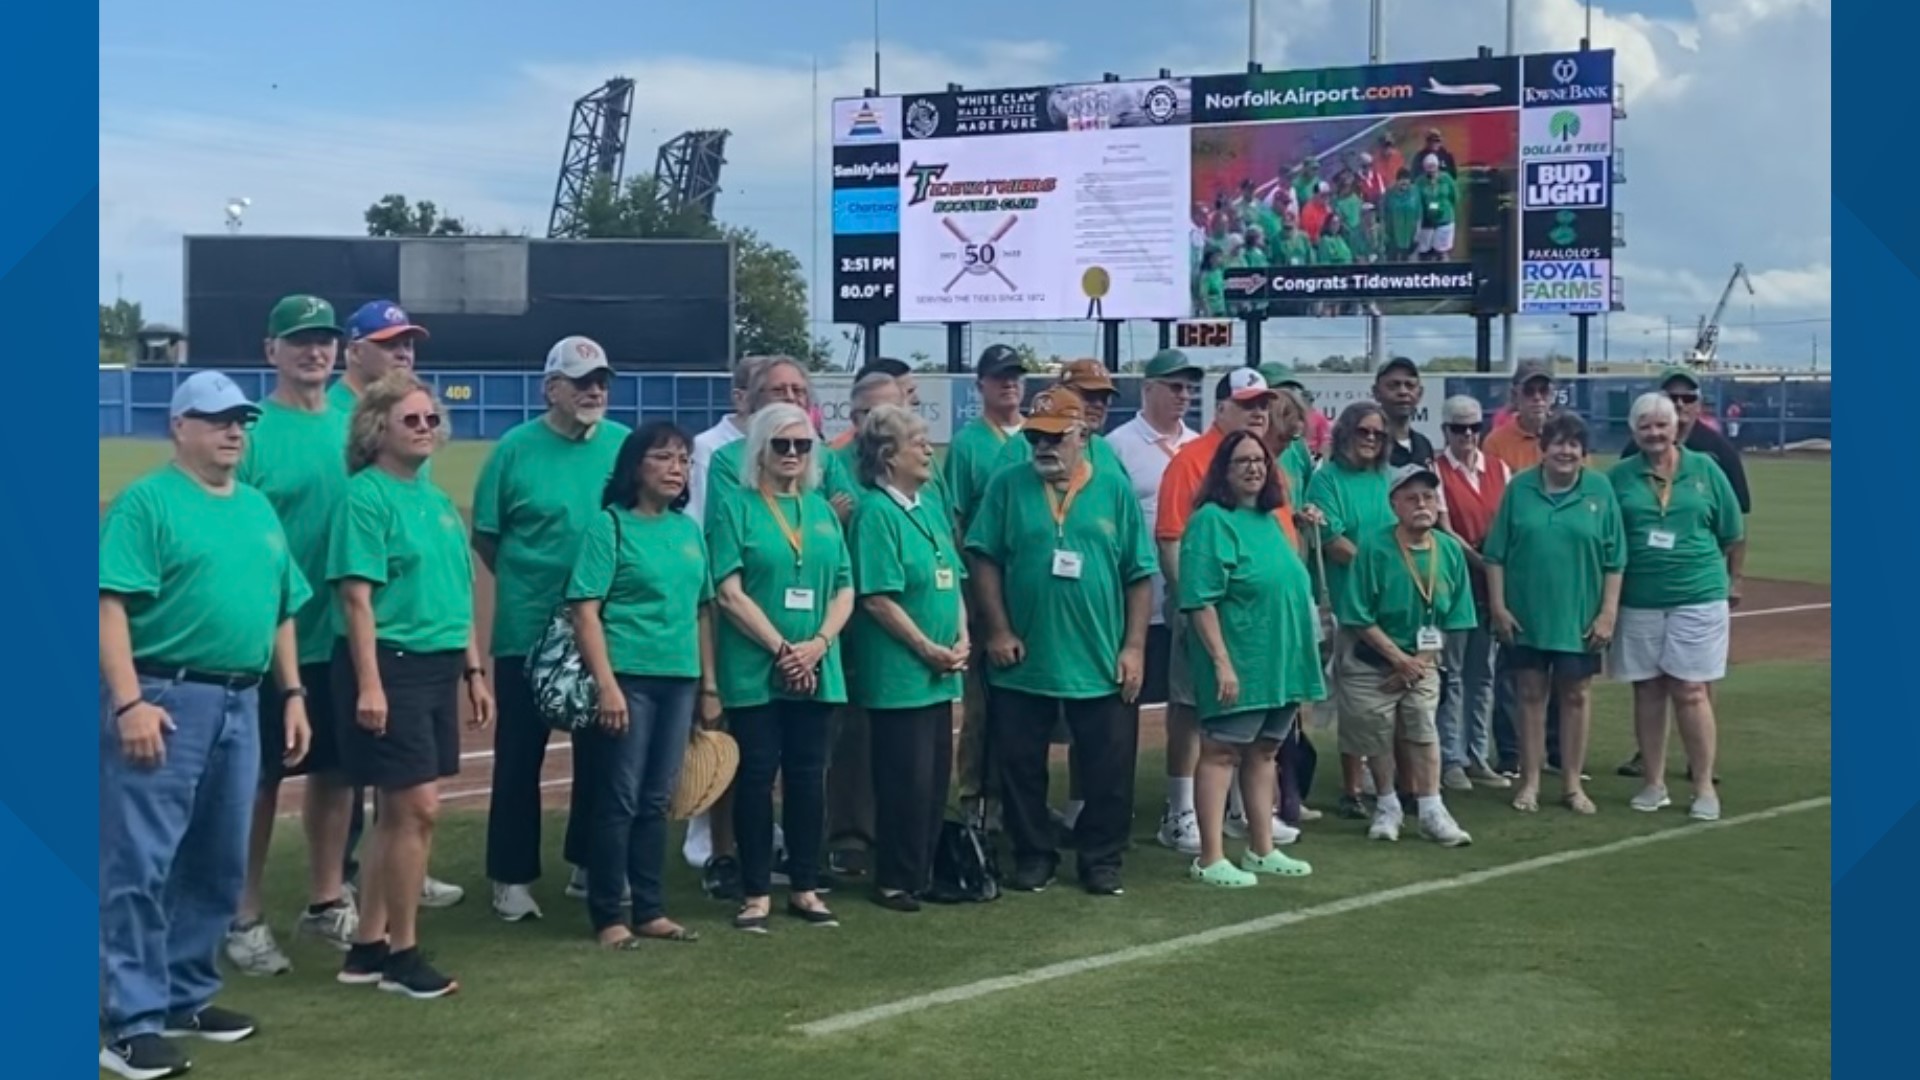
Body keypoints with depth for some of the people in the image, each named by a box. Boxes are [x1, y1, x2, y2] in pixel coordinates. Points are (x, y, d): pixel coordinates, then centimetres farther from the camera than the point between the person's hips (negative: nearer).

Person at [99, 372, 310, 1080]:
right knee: (139, 866, -6)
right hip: (163, 699, -7)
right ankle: (132, 1022, -2)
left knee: (218, 866, 14)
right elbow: (110, 606, -14)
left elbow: (281, 610, 22)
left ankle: (186, 996, 26)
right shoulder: (146, 501, -6)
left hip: (240, 704, 8)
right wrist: (129, 702, -22)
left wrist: (292, 693, 16)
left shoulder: (259, 509, 16)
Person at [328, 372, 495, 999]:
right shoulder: (367, 496, -10)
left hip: (438, 666, 8)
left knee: (399, 811, 11)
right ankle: (402, 954, 6)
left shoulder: (438, 501, 14)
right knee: (418, 807, -7)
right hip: (390, 664, -8)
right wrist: (369, 684, -21)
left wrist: (474, 672, 17)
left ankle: (368, 947, 21)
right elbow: (357, 598, -16)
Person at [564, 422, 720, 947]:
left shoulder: (689, 529, 12)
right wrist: (606, 684, -18)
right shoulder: (609, 525, -6)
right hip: (628, 676, -6)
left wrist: (709, 684, 13)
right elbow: (585, 610, -11)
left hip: (679, 680, 6)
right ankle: (608, 916, 9)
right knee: (619, 800, 0)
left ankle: (650, 910, 20)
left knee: (656, 801, 12)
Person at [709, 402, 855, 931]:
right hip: (754, 669, -4)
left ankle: (805, 887, 18)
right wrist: (781, 648, -14)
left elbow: (844, 590, 9)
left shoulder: (823, 510, 12)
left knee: (808, 777, 8)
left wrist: (818, 643, -7)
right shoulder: (735, 506, -2)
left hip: (817, 669, 4)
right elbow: (729, 593, -10)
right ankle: (756, 893, 9)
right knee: (757, 777, 1)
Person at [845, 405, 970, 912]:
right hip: (898, 673, -8)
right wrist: (928, 650, -13)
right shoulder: (875, 511, -13)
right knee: (906, 779, -2)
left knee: (936, 776, 13)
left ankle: (924, 873, 25)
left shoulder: (930, 504, 11)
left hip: (940, 673, 8)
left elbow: (953, 579, 16)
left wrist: (962, 639, 3)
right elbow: (878, 599, -17)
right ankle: (895, 881, 12)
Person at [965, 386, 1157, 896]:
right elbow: (984, 560, -3)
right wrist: (997, 630, -9)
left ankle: (1101, 859, 23)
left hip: (1101, 662, 1)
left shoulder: (1115, 490, 3)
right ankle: (1033, 856, 24)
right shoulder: (1006, 486, 0)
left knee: (1109, 769, 7)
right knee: (1021, 766, 8)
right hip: (1022, 660, 0)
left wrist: (1134, 646, -1)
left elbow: (1139, 576, 4)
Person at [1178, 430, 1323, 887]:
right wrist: (1221, 661, -23)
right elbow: (1200, 601, -18)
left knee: (1264, 753, 14)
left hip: (1282, 662, 8)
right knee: (1221, 753, -2)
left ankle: (1262, 850, 23)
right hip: (1239, 666, -8)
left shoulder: (1270, 520, 14)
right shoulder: (1211, 521, -11)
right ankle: (1211, 859, 2)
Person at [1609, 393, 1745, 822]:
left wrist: (1732, 581, 13)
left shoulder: (1705, 470, 2)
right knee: (1647, 691, 8)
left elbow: (1733, 534, 9)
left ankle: (1704, 786, 7)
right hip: (1638, 601, 2)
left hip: (1698, 597, -2)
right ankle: (1654, 783, 19)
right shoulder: (1619, 477, 2)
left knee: (1690, 692, -4)